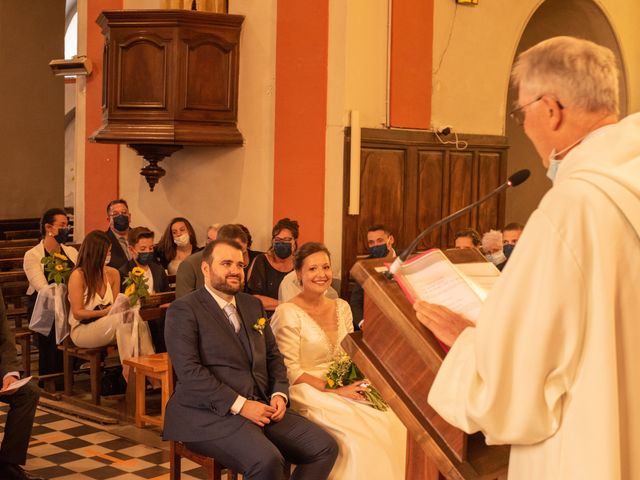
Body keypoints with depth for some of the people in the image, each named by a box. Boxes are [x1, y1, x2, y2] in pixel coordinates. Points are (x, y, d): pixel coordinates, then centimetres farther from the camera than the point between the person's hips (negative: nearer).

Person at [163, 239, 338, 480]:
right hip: (210, 413, -7)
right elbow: (189, 371, -15)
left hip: (262, 407, 7)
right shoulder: (184, 310, -5)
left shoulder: (253, 305, 18)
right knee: (266, 460, -32)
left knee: (325, 447, -9)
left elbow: (273, 356, 21)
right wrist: (240, 405, -20)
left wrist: (279, 394, 0)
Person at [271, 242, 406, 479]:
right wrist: (333, 391, -18)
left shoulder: (341, 307, 10)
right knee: (359, 436, -29)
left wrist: (356, 384, -6)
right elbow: (290, 372, -12)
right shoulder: (288, 313, -9)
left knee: (393, 426, -18)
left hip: (343, 388, 6)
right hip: (307, 394, -6)